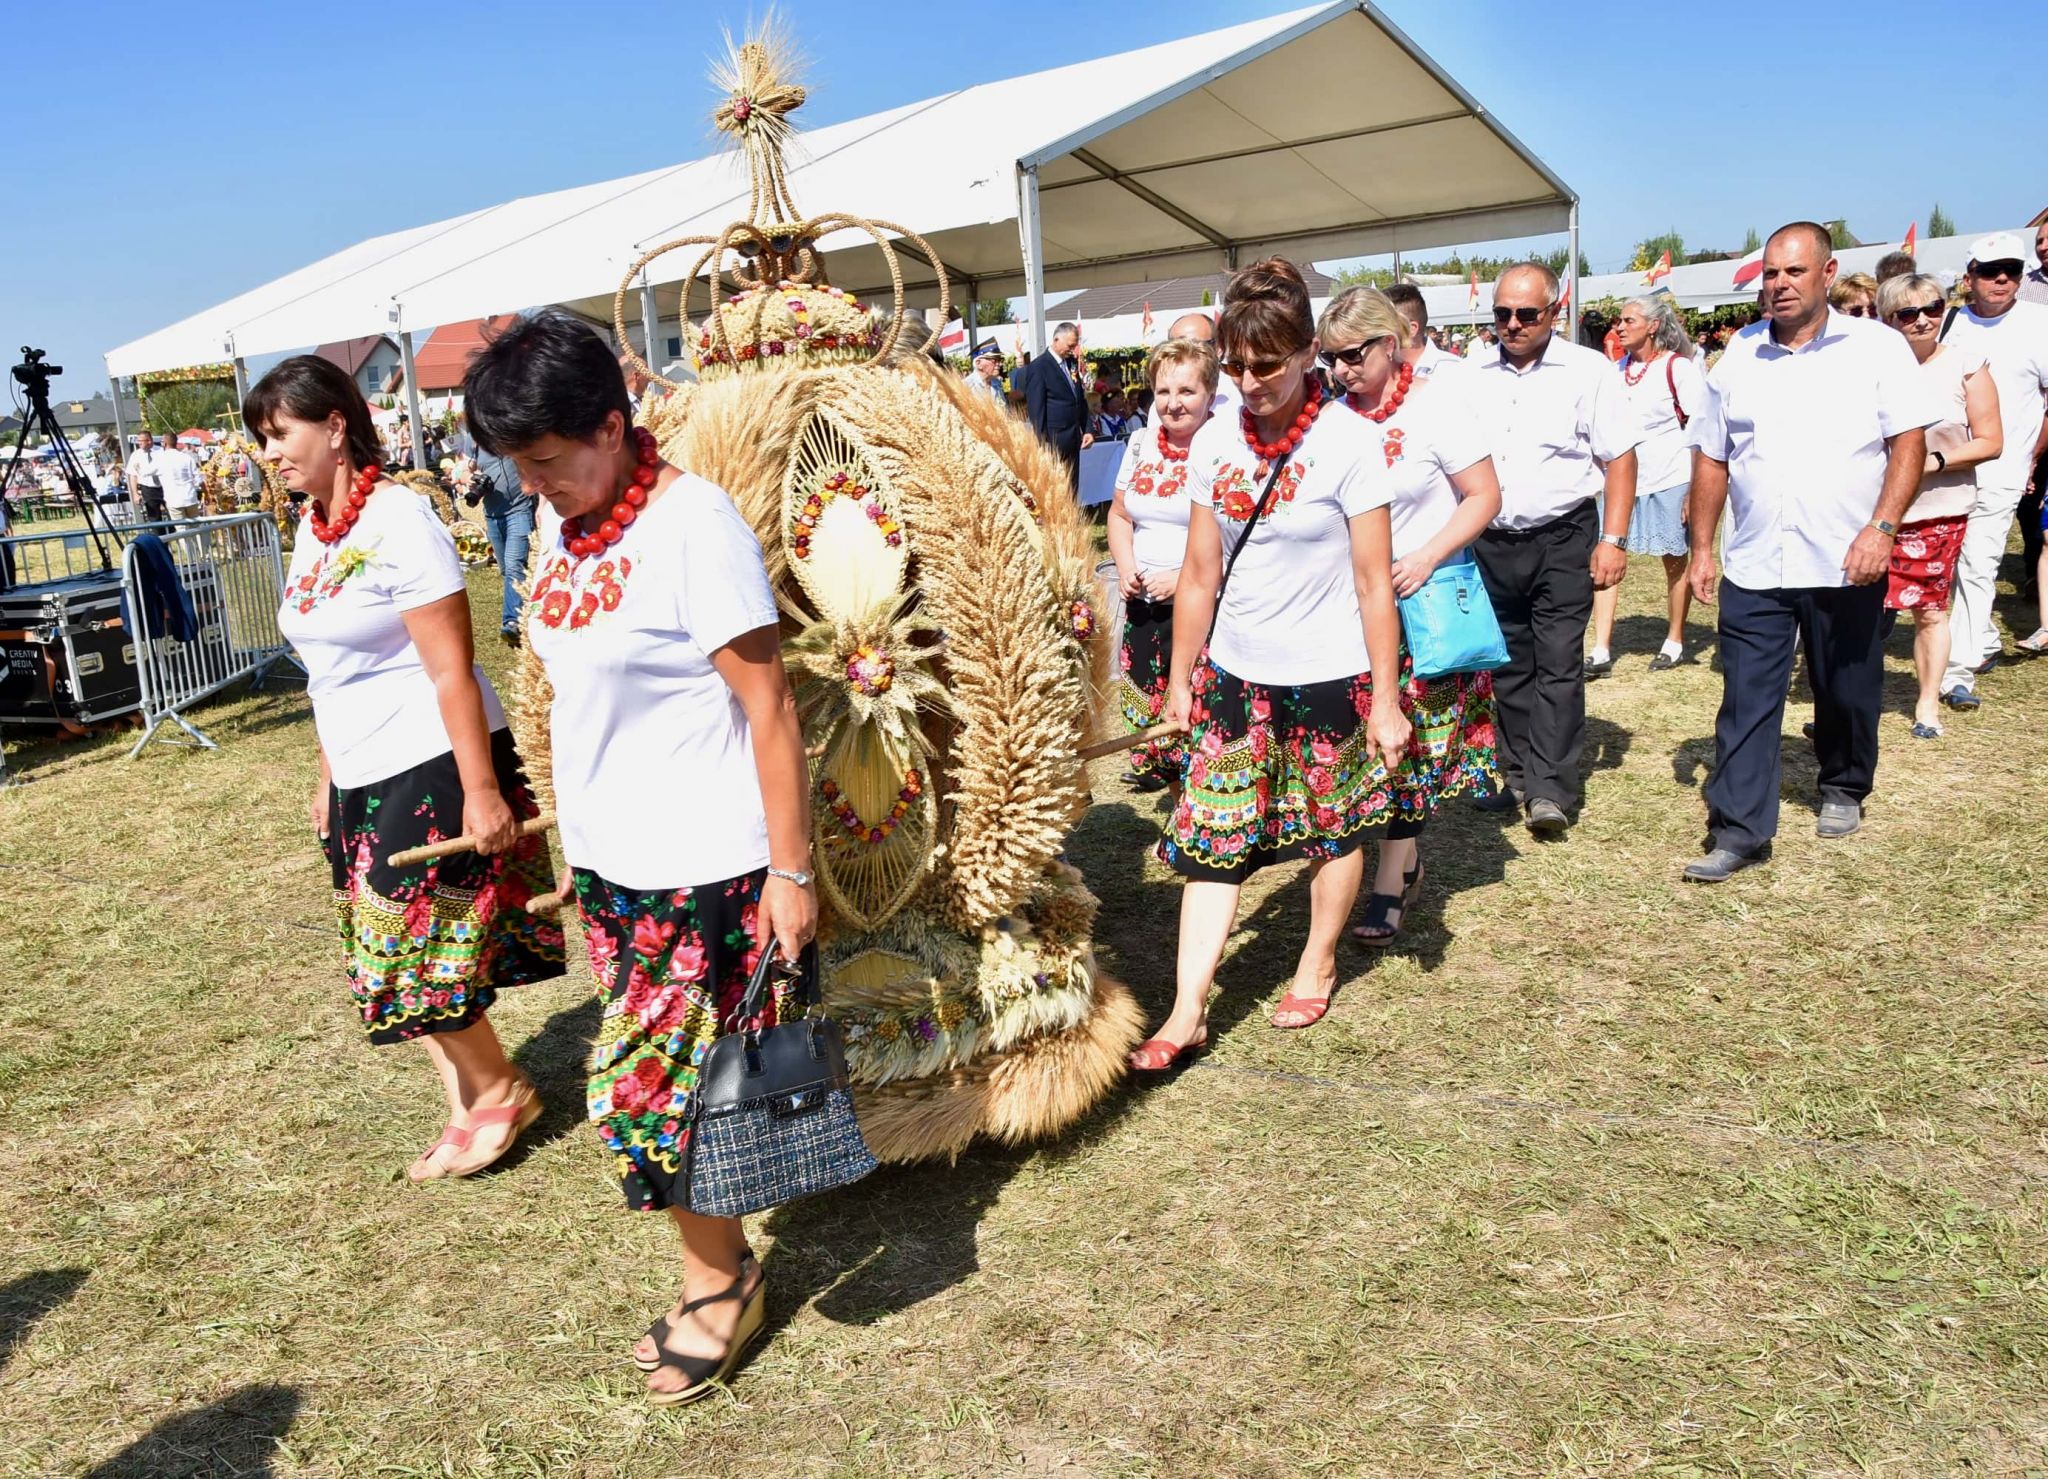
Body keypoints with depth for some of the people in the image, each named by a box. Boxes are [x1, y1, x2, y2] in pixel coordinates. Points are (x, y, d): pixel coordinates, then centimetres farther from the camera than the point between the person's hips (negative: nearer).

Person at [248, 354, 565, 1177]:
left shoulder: (399, 520, -15)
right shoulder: (311, 528, 10)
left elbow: (451, 671, -19)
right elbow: (327, 672, 17)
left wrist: (482, 792, -21)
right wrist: (328, 775, 18)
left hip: (433, 767, -9)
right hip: (363, 776, 9)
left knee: (411, 949, -3)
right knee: (390, 952, 11)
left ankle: (498, 1090, 19)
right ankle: (470, 1104, 25)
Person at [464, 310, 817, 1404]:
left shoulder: (693, 520, -16)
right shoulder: (560, 524, 7)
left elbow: (770, 708, -16)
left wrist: (791, 869, -15)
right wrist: (569, 835, 16)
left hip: (699, 867, -7)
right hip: (605, 860, 7)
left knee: (644, 1085, -1)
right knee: (665, 1077, 14)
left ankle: (719, 1279, 24)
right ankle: (719, 1268, 33)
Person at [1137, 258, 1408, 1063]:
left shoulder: (1347, 442, -11)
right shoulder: (1213, 443, 1)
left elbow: (1374, 583, -10)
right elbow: (1199, 574, 6)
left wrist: (1385, 698, -11)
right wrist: (1181, 678, 9)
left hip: (1329, 676, -3)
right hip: (1234, 674, 4)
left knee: (1332, 826, 12)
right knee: (1211, 835, 2)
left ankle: (1317, 965, 34)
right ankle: (1188, 1010, 8)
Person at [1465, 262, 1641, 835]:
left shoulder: (1588, 370, -4)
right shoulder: (1474, 376, 7)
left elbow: (1620, 459, -4)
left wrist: (1613, 539, -11)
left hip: (1563, 539, -4)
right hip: (1491, 543, 4)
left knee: (1558, 664, -5)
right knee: (1507, 665, 11)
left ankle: (1551, 790, -3)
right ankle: (1518, 774, 22)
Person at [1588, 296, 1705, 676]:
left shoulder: (1677, 366, -7)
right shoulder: (1619, 368, 10)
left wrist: (1696, 488, -12)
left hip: (1669, 477, -5)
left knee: (1674, 560, 7)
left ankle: (1674, 643, 21)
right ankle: (1601, 651, -6)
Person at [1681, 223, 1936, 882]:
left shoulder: (1877, 348, -1)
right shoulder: (1738, 356, 8)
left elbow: (1909, 442, -5)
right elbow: (1712, 458, 10)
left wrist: (1881, 528, -17)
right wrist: (1701, 548, 7)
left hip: (1846, 565, -1)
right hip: (1753, 568, 2)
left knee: (1847, 693, 13)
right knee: (1746, 701, -2)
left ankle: (1843, 790, 38)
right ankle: (1738, 832, 1)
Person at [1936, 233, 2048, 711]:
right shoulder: (1949, 325, 7)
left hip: (1998, 471, -4)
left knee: (1977, 567, -9)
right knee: (1951, 564, 11)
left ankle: (1959, 673, -7)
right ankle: (1985, 643, 34)